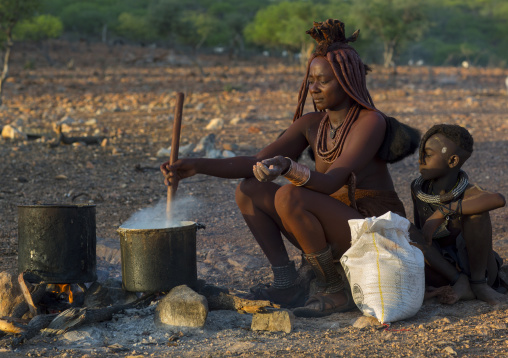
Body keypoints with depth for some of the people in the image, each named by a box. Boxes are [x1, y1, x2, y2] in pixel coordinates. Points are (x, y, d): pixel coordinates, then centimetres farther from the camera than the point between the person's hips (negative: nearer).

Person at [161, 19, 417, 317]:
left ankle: (338, 291, -14)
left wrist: (289, 167, -48)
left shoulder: (371, 122, -16)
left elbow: (330, 182, -29)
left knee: (290, 197, -30)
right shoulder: (311, 124, 5)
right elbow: (256, 163, 1)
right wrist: (198, 165, -11)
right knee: (249, 191, -3)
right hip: (333, 232, 7)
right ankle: (288, 285, -5)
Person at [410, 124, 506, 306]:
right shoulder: (418, 189, -4)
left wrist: (441, 212, -43)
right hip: (444, 271, 4)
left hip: (479, 268, -4)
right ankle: (461, 284, -19)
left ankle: (479, 283, -16)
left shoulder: (468, 193, -20)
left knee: (475, 210, -27)